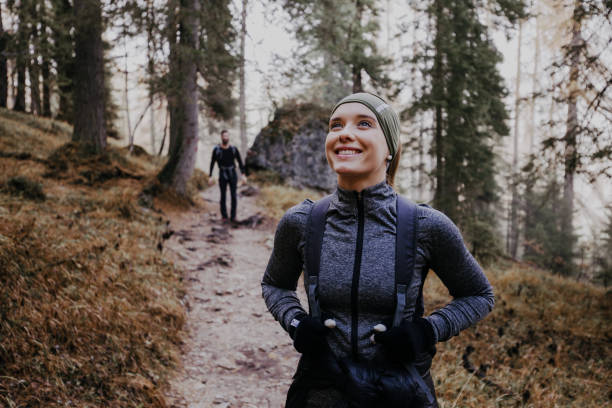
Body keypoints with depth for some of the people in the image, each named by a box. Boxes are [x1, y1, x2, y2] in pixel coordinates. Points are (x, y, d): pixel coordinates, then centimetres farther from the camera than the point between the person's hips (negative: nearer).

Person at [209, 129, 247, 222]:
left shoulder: (234, 149, -1)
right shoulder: (216, 149, -5)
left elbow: (240, 162, 2)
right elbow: (212, 164, 0)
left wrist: (243, 175, -6)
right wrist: (210, 177, -6)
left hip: (233, 175, 1)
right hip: (222, 176, -1)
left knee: (233, 196, -6)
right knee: (223, 196, 0)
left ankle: (233, 216, 3)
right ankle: (224, 216, 14)